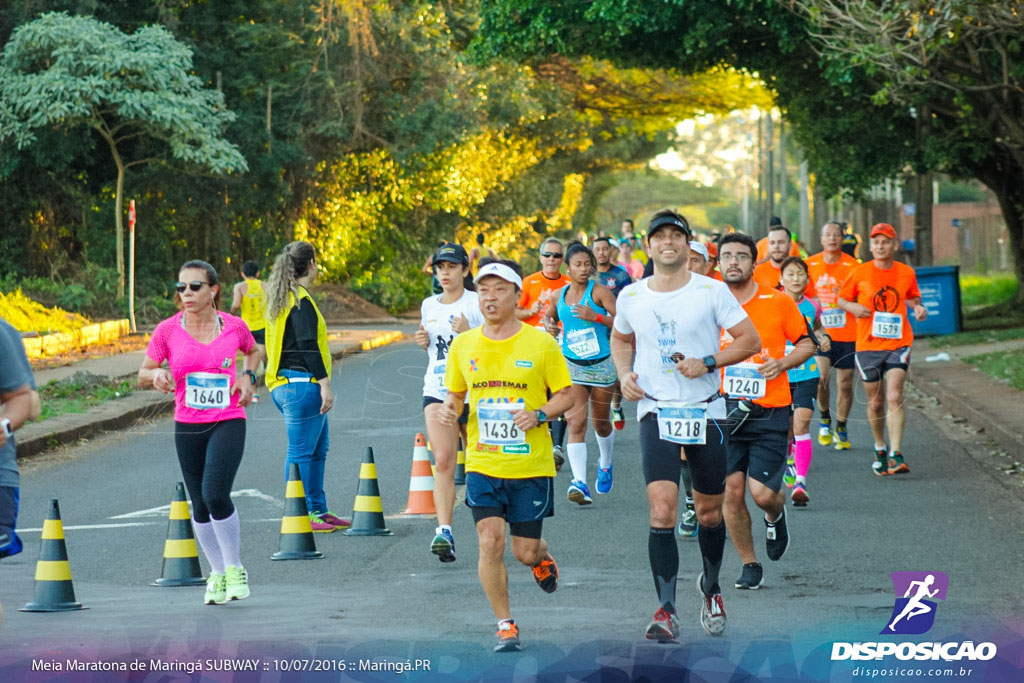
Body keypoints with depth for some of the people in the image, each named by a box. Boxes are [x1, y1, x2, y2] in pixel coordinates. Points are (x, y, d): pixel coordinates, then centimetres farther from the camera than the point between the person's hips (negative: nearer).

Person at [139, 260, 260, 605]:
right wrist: (157, 375, -18)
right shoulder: (167, 331, -3)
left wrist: (248, 377, 2)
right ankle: (218, 574, 28)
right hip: (187, 426, 2)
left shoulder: (234, 326, -2)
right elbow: (143, 375, 5)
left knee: (215, 495, -19)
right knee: (200, 505, 9)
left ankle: (235, 568, 2)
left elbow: (253, 350, 20)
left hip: (228, 422, -2)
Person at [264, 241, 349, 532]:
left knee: (318, 448, 16)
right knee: (301, 451, -6)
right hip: (302, 385, -10)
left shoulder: (281, 300, 16)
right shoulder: (301, 302, -13)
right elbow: (308, 346, -19)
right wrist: (325, 385, -18)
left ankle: (317, 510, 20)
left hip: (284, 385, 10)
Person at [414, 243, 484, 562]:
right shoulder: (429, 305, 12)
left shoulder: (477, 303, -3)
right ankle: (444, 531, -21)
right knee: (443, 462, -13)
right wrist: (423, 341, 6)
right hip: (436, 391, 3)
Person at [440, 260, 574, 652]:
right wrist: (448, 410, -7)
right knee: (490, 541, -12)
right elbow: (455, 394, 16)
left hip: (531, 465, -1)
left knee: (525, 551, 3)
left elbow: (566, 395, 1)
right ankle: (505, 626, 3)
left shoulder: (541, 343, -4)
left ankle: (542, 558, 43)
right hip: (482, 463, 2)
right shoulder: (463, 345, 4)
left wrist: (539, 415, -18)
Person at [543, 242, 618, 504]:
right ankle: (579, 482, -21)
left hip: (601, 365, -2)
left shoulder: (599, 291, -8)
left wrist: (595, 317, -27)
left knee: (601, 423, 15)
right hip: (571, 366, 2)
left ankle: (605, 464, 45)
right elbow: (551, 315, 25)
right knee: (576, 422, -14)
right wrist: (549, 324, 2)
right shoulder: (561, 295, 5)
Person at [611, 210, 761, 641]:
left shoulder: (712, 291, -3)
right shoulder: (631, 297, 5)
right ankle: (666, 611, -16)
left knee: (709, 511, 11)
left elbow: (750, 340, -2)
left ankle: (711, 587, 38)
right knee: (662, 510, -16)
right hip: (656, 413, 0)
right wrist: (624, 374, 5)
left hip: (706, 412, 0)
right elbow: (620, 338, 24)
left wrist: (708, 363, -16)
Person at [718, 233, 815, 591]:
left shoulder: (779, 302, -2)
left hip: (769, 412, -2)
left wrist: (783, 362, -10)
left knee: (762, 492, -10)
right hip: (725, 410, 2)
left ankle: (775, 515, 28)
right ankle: (749, 565, 14)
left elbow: (806, 343, 8)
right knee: (731, 491, -4)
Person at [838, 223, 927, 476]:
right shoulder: (860, 273, -1)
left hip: (898, 344, 0)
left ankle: (896, 455, -19)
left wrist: (919, 308, -1)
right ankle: (880, 448, 30)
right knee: (875, 403, 8)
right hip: (868, 346, 0)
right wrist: (853, 307, -12)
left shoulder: (906, 273, 3)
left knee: (894, 398, -17)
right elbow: (841, 299, 9)